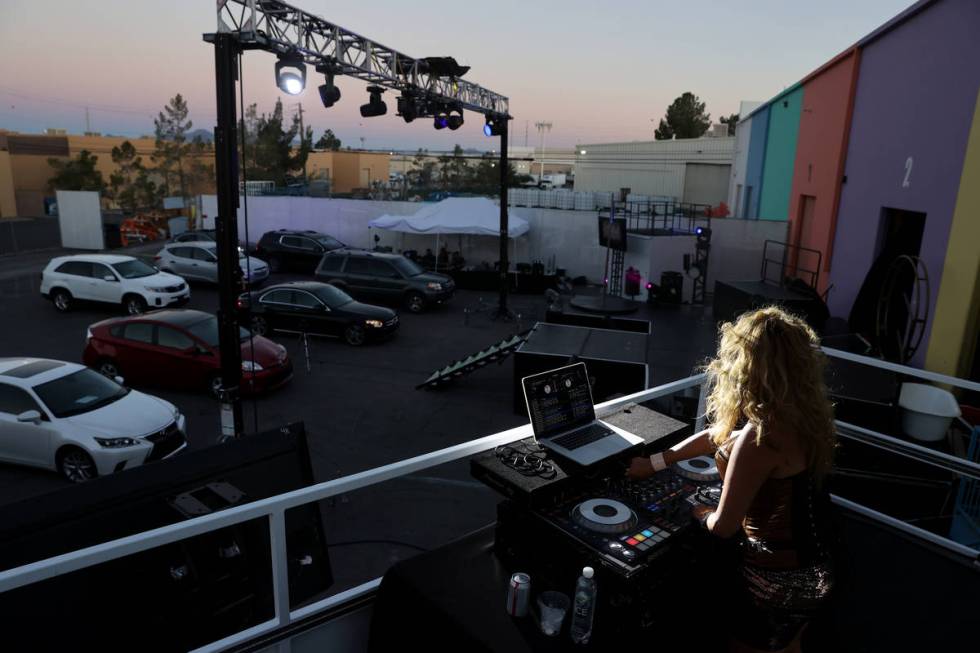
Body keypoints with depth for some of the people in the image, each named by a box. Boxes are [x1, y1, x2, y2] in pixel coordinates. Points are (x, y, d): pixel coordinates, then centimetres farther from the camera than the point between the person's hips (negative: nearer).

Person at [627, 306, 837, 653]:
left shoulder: (760, 437, -32)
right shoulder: (799, 413, -3)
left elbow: (723, 526, -23)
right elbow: (718, 435, 10)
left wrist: (703, 514, 2)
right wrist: (656, 462, 17)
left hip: (779, 581, -7)